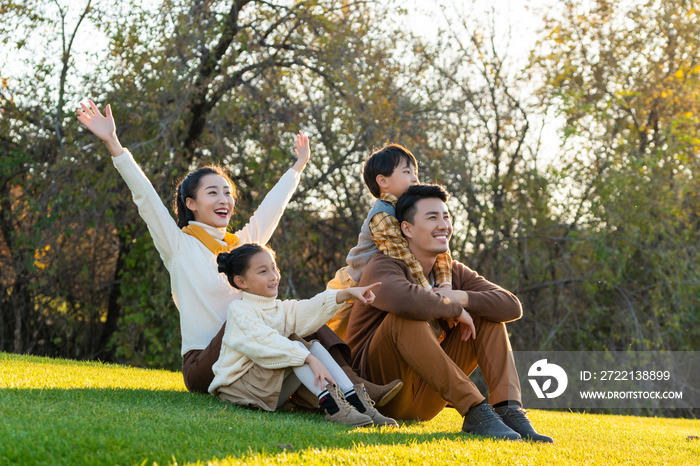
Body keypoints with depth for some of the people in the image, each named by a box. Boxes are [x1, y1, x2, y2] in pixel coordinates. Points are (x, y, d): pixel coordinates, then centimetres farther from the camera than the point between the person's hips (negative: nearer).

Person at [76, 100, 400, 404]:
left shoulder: (242, 243, 19)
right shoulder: (179, 245, 3)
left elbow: (273, 205, 31)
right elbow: (145, 198, -7)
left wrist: (298, 165, 43)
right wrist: (113, 144, -16)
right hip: (203, 367, -6)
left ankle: (351, 384, -38)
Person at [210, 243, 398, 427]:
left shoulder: (280, 308, 14)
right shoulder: (239, 310, -11)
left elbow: (310, 309, -4)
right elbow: (267, 342, -26)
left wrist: (348, 293, -19)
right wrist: (311, 359, -35)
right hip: (237, 387, -7)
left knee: (314, 346, -6)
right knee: (296, 345, -21)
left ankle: (354, 399, -21)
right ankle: (329, 402, -38)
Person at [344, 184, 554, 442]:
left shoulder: (454, 272, 9)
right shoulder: (383, 267, -13)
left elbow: (512, 307, -6)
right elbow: (407, 299, -40)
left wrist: (460, 297, -20)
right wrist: (455, 309, -22)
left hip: (423, 402, 7)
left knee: (487, 314, -2)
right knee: (406, 317, -33)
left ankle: (509, 411, -22)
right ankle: (475, 413, -35)